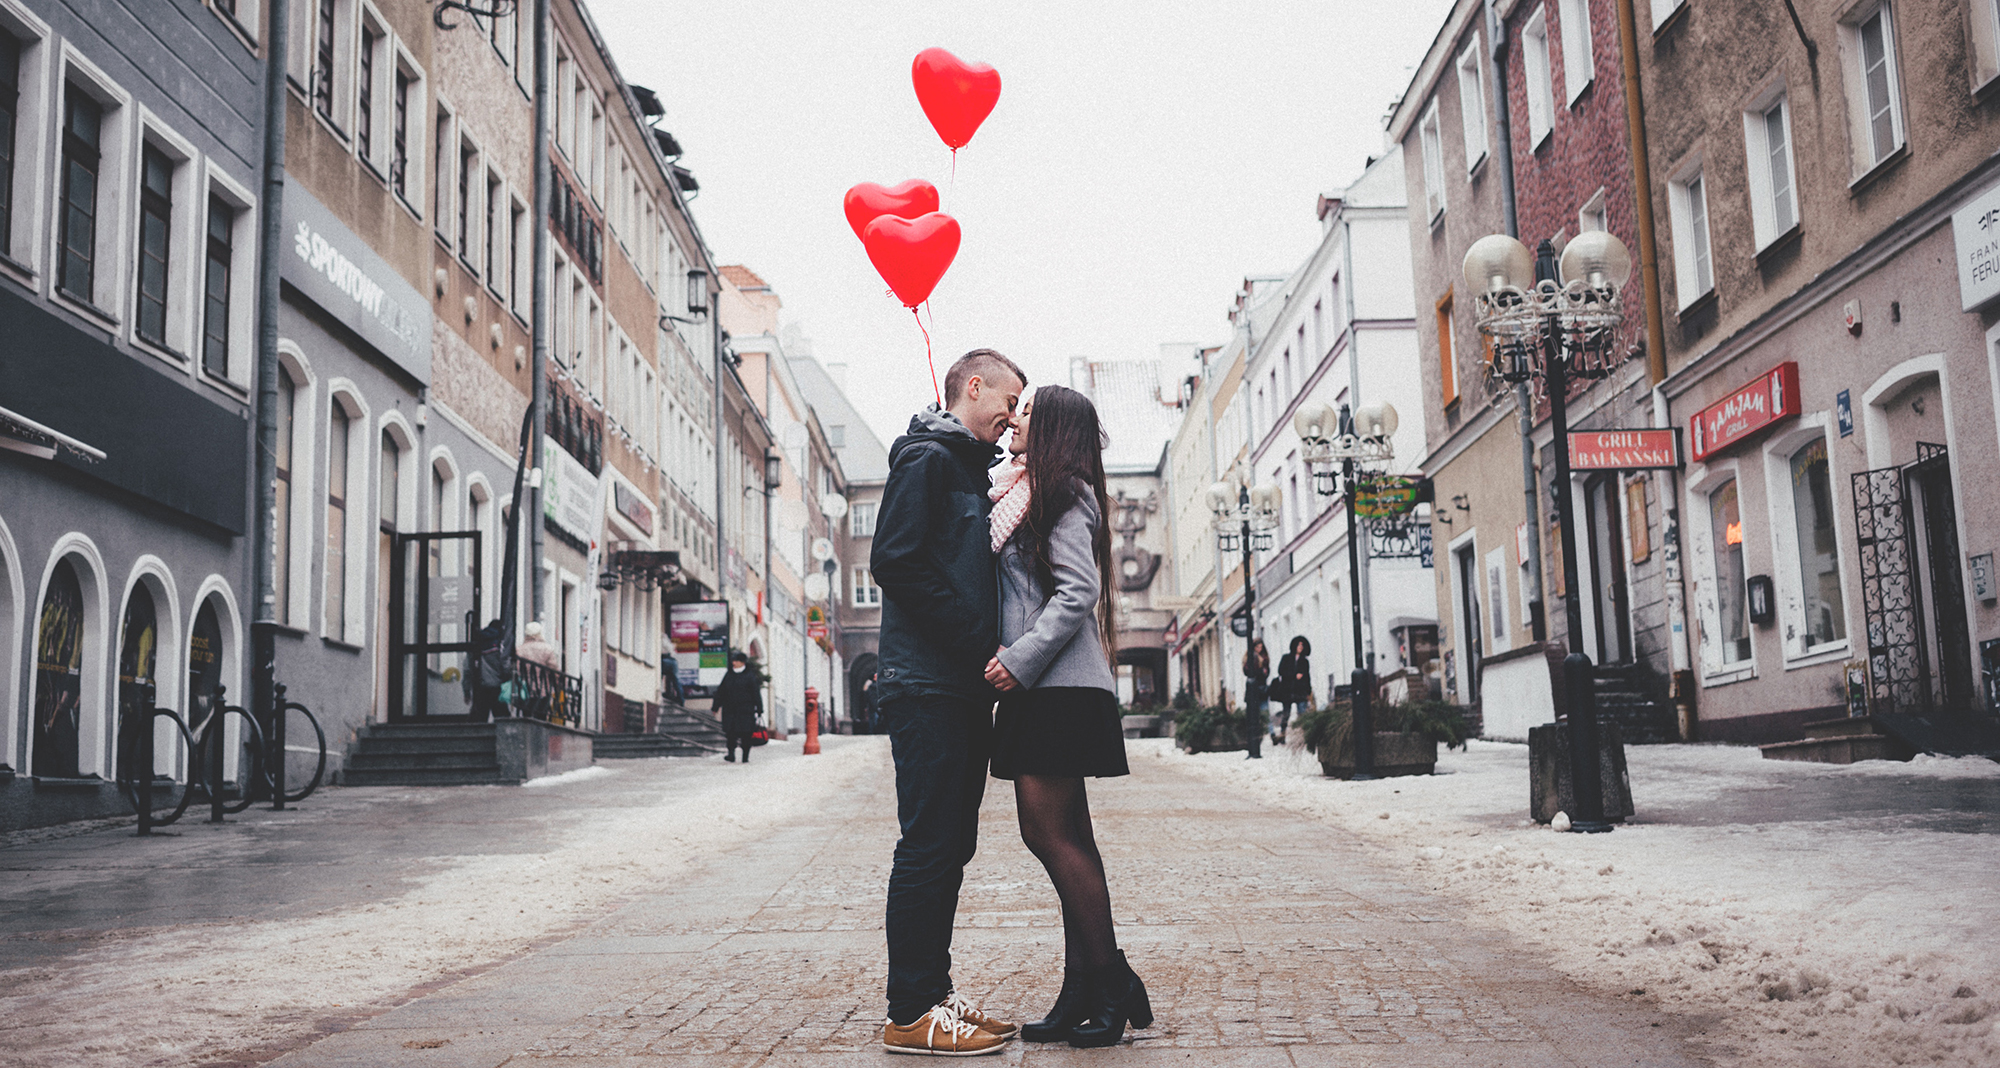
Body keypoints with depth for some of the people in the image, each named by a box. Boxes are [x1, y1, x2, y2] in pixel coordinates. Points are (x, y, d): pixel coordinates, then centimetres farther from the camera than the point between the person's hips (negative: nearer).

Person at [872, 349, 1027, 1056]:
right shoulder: (927, 458, -7)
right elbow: (895, 562, -18)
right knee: (928, 845, -7)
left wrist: (991, 649, 8)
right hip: (928, 685, -10)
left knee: (950, 845, 11)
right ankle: (911, 1014, -2)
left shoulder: (969, 468, 23)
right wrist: (980, 642, -18)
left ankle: (934, 995, 19)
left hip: (964, 688, 10)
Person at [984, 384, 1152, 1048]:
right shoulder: (1026, 494, 23)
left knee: (1050, 832, -10)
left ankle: (1112, 983, -3)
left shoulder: (1061, 494, -6)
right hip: (1042, 690, 10)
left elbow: (1077, 593, -16)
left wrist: (1021, 658, -20)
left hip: (1059, 688, -10)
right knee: (1062, 835, 7)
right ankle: (1084, 992, 10)